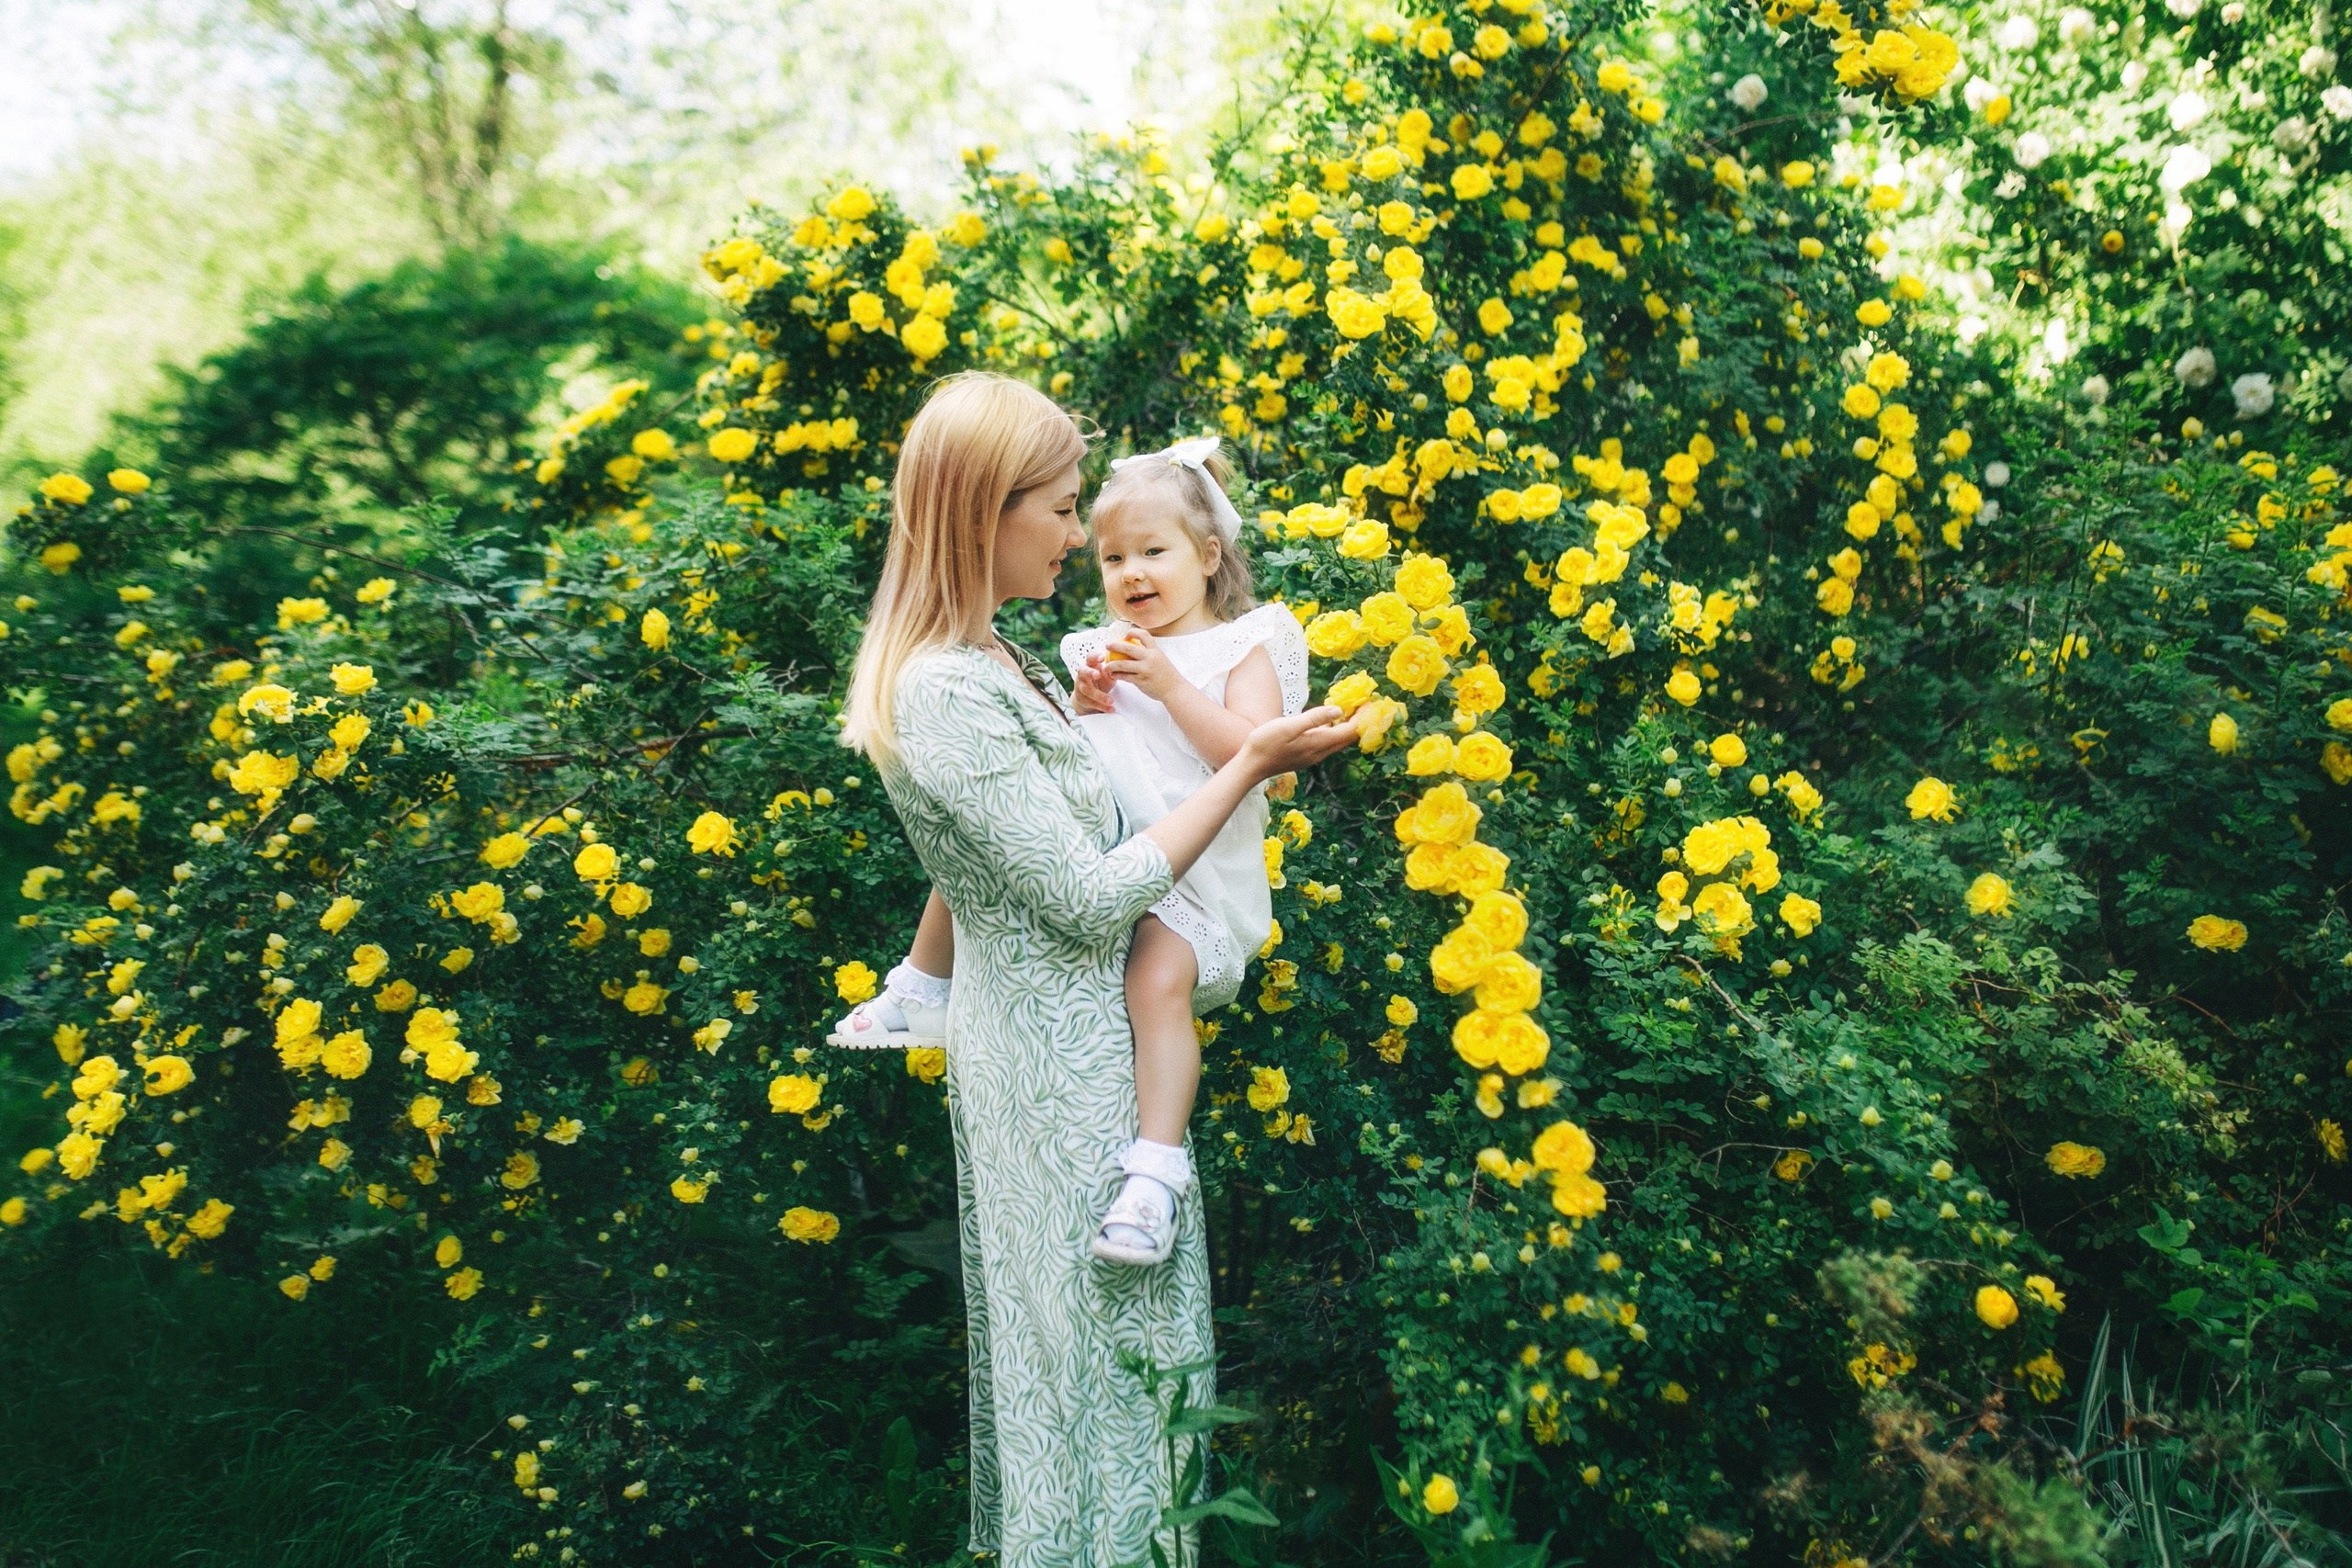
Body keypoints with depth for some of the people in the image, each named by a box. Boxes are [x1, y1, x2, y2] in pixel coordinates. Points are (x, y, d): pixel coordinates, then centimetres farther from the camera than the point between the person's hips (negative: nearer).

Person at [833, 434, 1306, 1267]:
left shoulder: (1243, 649, -1)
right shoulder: (1104, 651, 14)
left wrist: (1168, 684, -21)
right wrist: (1080, 709, -6)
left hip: (1192, 874, -6)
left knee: (1159, 978, -31)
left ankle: (1157, 1170, -30)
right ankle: (925, 988, 26)